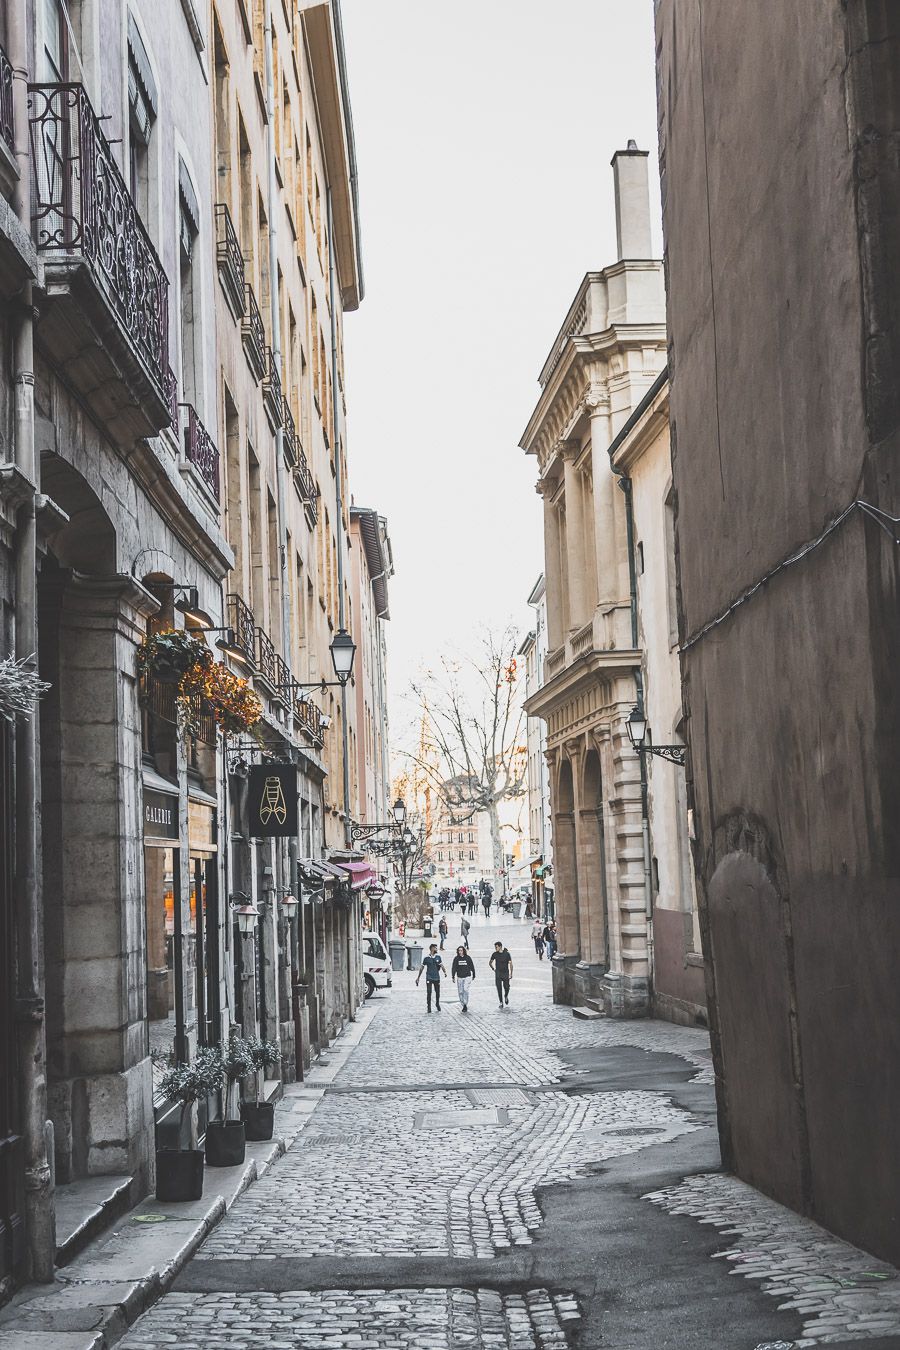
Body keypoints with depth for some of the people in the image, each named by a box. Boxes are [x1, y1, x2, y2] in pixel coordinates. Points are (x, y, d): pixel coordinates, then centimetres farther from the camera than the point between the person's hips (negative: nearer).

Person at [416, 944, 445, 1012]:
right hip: (429, 978, -2)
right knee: (429, 992, -8)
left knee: (437, 992, 8)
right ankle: (429, 1007, 0)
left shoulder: (439, 957, 6)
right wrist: (418, 978, 8)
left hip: (437, 977, 2)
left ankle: (438, 1004, 29)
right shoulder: (426, 958, -1)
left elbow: (442, 965, -1)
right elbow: (421, 968, 6)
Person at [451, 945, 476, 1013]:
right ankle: (463, 1005, 14)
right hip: (459, 977, 2)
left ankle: (465, 1005, -13)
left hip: (467, 977, -2)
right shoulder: (456, 958, 1)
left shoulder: (468, 958, -2)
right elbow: (453, 968, 1)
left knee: (465, 990, -17)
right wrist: (453, 977, -7)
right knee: (460, 991, 3)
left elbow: (472, 967, 6)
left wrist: (473, 976, 11)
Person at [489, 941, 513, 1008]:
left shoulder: (507, 954, -6)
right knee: (499, 988, -5)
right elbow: (490, 962, 16)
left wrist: (511, 973, -11)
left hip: (505, 973, -1)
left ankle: (506, 997, 33)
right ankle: (501, 1003, 1)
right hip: (498, 974, 1)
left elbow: (510, 964, -5)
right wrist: (493, 969, 3)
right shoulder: (494, 954, 0)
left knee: (506, 987, 1)